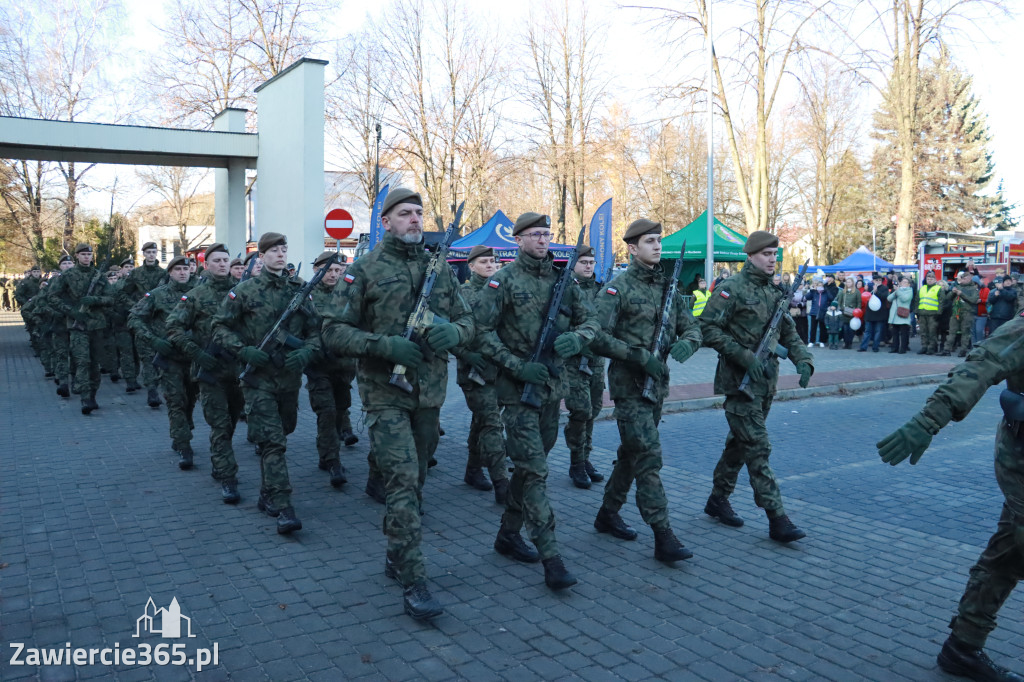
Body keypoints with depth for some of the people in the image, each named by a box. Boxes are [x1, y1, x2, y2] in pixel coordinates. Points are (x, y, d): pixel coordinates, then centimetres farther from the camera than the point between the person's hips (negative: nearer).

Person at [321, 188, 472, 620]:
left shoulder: (440, 268, 10)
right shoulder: (365, 270, -3)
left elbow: (467, 321, 13)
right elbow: (334, 331, -6)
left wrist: (453, 331, -11)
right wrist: (386, 346, -20)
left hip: (429, 393, 5)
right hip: (385, 394, -5)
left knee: (415, 483, 15)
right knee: (403, 483, -11)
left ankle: (395, 557, 35)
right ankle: (413, 583, -4)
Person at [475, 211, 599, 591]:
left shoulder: (562, 280, 10)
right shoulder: (504, 281, -6)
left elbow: (590, 320, 11)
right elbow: (483, 331, -10)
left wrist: (575, 338, -12)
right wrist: (517, 365, -18)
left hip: (552, 386, 6)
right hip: (518, 388, -6)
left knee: (529, 465, 15)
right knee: (535, 471, -9)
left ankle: (508, 534, 31)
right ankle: (551, 559, -6)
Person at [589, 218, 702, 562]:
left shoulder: (668, 287, 12)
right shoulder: (617, 288, -9)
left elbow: (691, 326, 13)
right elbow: (597, 337, -16)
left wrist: (686, 342, -11)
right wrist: (638, 355, -22)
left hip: (657, 383, 7)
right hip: (630, 384, -7)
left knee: (631, 453, 16)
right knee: (648, 457, -9)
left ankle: (608, 514, 32)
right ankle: (663, 537, -6)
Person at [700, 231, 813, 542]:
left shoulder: (775, 292, 13)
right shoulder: (732, 289, -10)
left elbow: (788, 332, 17)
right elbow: (708, 328, -16)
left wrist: (803, 360, -1)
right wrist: (745, 357, -21)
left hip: (766, 382, 8)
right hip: (739, 381, -8)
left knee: (740, 443, 15)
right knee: (758, 447, -8)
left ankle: (718, 499, 29)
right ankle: (777, 519, -6)